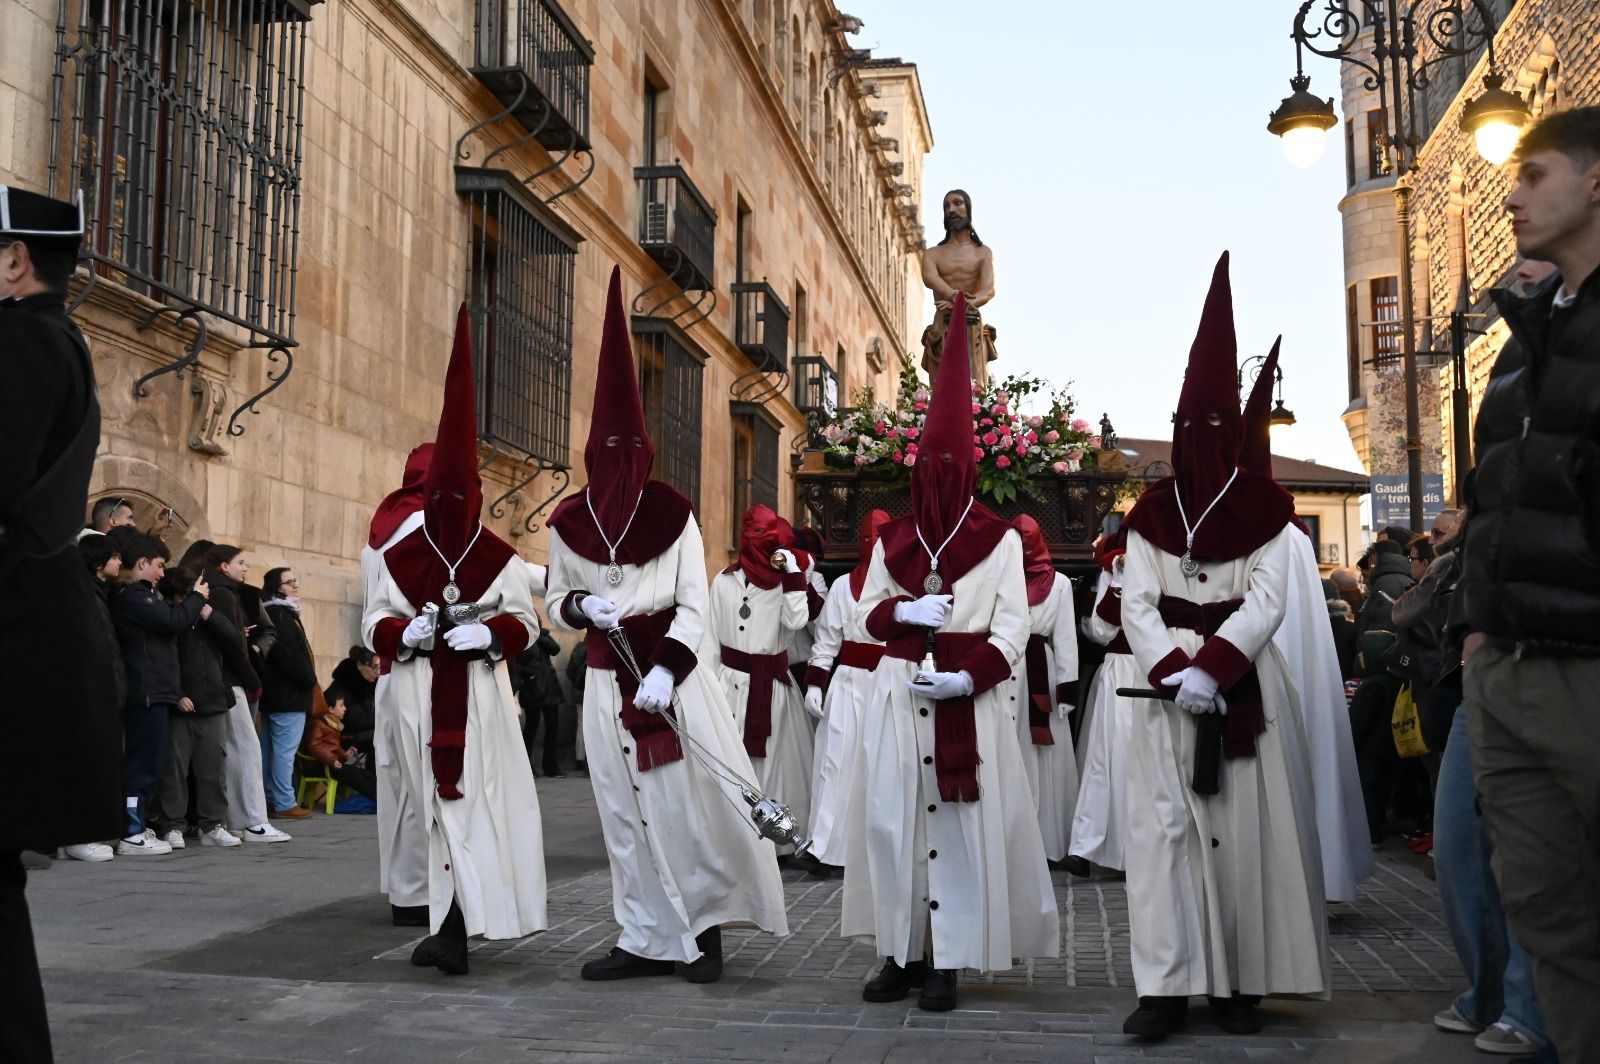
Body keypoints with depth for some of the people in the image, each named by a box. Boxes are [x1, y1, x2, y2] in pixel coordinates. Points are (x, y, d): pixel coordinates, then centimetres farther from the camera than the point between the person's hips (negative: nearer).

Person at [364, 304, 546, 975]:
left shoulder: (501, 560, 4)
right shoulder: (399, 558, 9)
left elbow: (524, 623, 5)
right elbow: (374, 623, 11)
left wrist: (489, 634, -14)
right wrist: (402, 632, -10)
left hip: (479, 696, -2)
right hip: (419, 698, 2)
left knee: (475, 805, -10)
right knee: (440, 806, 5)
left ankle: (456, 927, -11)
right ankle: (454, 927, 13)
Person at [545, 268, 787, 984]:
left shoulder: (674, 516, -6)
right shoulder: (568, 523, 2)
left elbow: (694, 607, -7)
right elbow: (554, 602, 12)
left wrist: (665, 672, -21)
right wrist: (582, 607, -11)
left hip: (676, 675, -3)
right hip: (609, 679, 3)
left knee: (691, 801, -4)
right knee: (626, 810, 5)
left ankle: (703, 928, 13)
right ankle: (648, 940, 14)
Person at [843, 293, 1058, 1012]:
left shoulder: (998, 539, 1)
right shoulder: (893, 539, 12)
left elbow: (1013, 627, -4)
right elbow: (867, 613, 14)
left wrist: (968, 678, -18)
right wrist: (905, 610, -8)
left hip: (969, 697, -3)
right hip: (899, 691, 4)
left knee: (959, 820, -4)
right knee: (892, 816, 2)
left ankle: (948, 960, 3)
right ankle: (902, 952, 12)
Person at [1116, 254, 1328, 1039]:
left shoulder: (1266, 507, 3)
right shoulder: (1152, 511, 7)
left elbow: (1265, 603, -6)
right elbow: (1136, 604, 0)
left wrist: (1210, 671, -18)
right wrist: (1174, 674, -16)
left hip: (1245, 684, -1)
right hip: (1169, 684, 1)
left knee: (1245, 827, 0)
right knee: (1163, 825, -6)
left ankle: (1237, 983, 9)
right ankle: (1166, 985, -5)